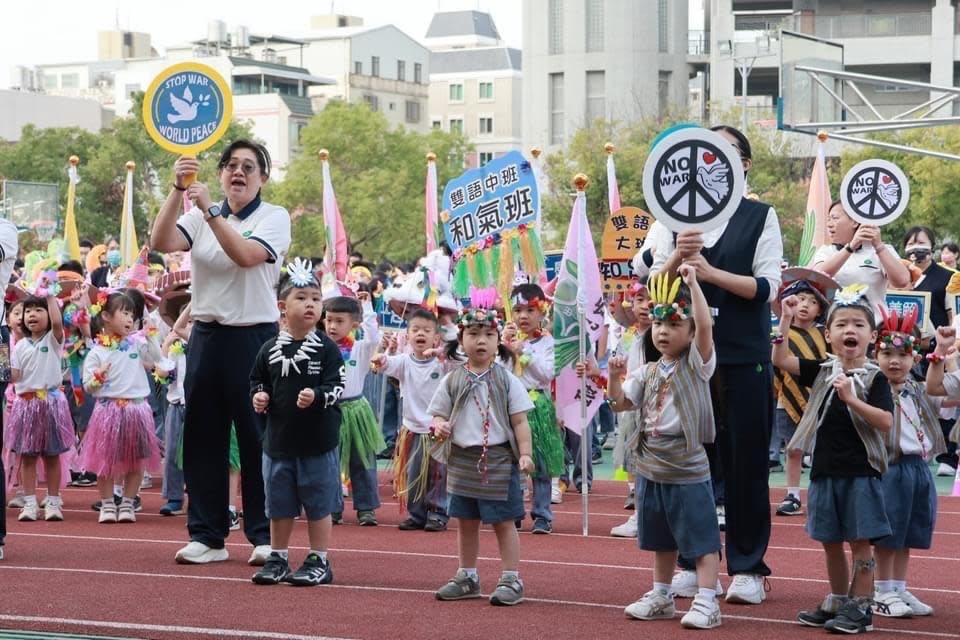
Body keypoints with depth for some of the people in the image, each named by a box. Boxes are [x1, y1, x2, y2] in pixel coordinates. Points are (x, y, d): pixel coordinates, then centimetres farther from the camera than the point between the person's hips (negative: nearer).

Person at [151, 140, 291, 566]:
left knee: (258, 439, 0)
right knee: (202, 437, 6)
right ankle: (207, 535, 14)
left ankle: (264, 535, 9)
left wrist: (209, 209, -20)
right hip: (207, 335, 4)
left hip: (254, 337, -4)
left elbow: (245, 255, -20)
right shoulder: (199, 217, 9)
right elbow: (161, 243, -9)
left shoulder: (274, 218, -2)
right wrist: (177, 191, -17)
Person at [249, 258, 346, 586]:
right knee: (279, 504, 13)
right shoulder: (270, 349, 3)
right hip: (279, 438, 4)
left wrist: (317, 396, -27)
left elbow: (338, 386, -9)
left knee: (318, 503, 4)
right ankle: (278, 559, 25)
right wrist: (258, 396, -6)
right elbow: (257, 380, 15)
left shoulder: (326, 348, -6)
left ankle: (319, 561, 14)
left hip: (318, 441, -3)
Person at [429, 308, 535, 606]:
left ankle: (512, 580, 9)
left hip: (498, 459, -3)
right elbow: (439, 412, 8)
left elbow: (519, 421, -3)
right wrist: (439, 425, -14)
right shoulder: (453, 380, 3)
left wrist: (525, 453, -11)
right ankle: (467, 577, 26)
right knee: (466, 522, 14)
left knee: (503, 522, 2)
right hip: (462, 459, 3)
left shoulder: (506, 380, -4)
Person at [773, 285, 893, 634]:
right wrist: (786, 320, -6)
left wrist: (851, 399, -25)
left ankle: (860, 608, 6)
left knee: (859, 540, -1)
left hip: (861, 472, -5)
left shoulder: (874, 378, -7)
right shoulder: (822, 372, 6)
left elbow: (886, 422, -17)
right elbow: (781, 359, 2)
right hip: (825, 470, 5)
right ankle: (837, 602, 25)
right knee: (830, 541, 12)